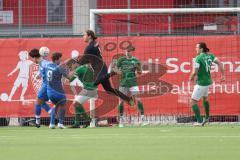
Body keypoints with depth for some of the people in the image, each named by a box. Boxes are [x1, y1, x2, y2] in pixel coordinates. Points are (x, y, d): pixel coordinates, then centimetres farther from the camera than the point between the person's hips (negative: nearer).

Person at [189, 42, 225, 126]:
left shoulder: (198, 58, -19)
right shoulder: (210, 55, 3)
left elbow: (194, 72, -22)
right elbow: (220, 63, 0)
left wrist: (191, 77, 0)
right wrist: (222, 75, 3)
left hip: (201, 83, -8)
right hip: (208, 81, 8)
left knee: (193, 102, 0)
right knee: (205, 98, 31)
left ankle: (200, 121, -6)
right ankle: (207, 117, 46)